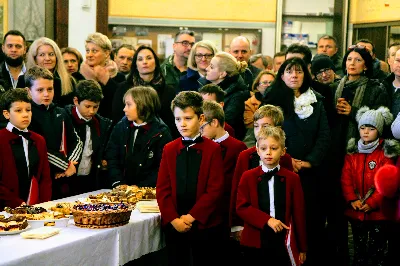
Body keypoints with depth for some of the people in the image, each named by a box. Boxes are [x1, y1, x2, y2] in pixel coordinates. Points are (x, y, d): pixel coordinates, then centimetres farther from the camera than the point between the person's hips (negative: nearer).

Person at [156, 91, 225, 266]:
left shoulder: (212, 149, -3)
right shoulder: (169, 149, 7)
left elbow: (215, 189, -9)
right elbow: (162, 189, 3)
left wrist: (192, 216, -14)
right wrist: (173, 219, -10)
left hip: (204, 224, -3)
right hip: (173, 225, 3)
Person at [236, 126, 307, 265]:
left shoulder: (292, 178, 3)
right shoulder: (248, 177, 3)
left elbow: (298, 213, 3)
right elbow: (241, 207, -5)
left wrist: (302, 248, 4)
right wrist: (267, 220, -19)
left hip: (283, 242, 0)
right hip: (255, 242, 0)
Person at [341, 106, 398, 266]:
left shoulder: (386, 153, -7)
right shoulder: (352, 152, 5)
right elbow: (346, 178, 1)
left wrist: (372, 203, -16)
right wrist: (352, 199, -11)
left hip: (378, 212, -4)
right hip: (356, 211, 4)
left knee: (377, 248, 6)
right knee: (358, 248, 17)